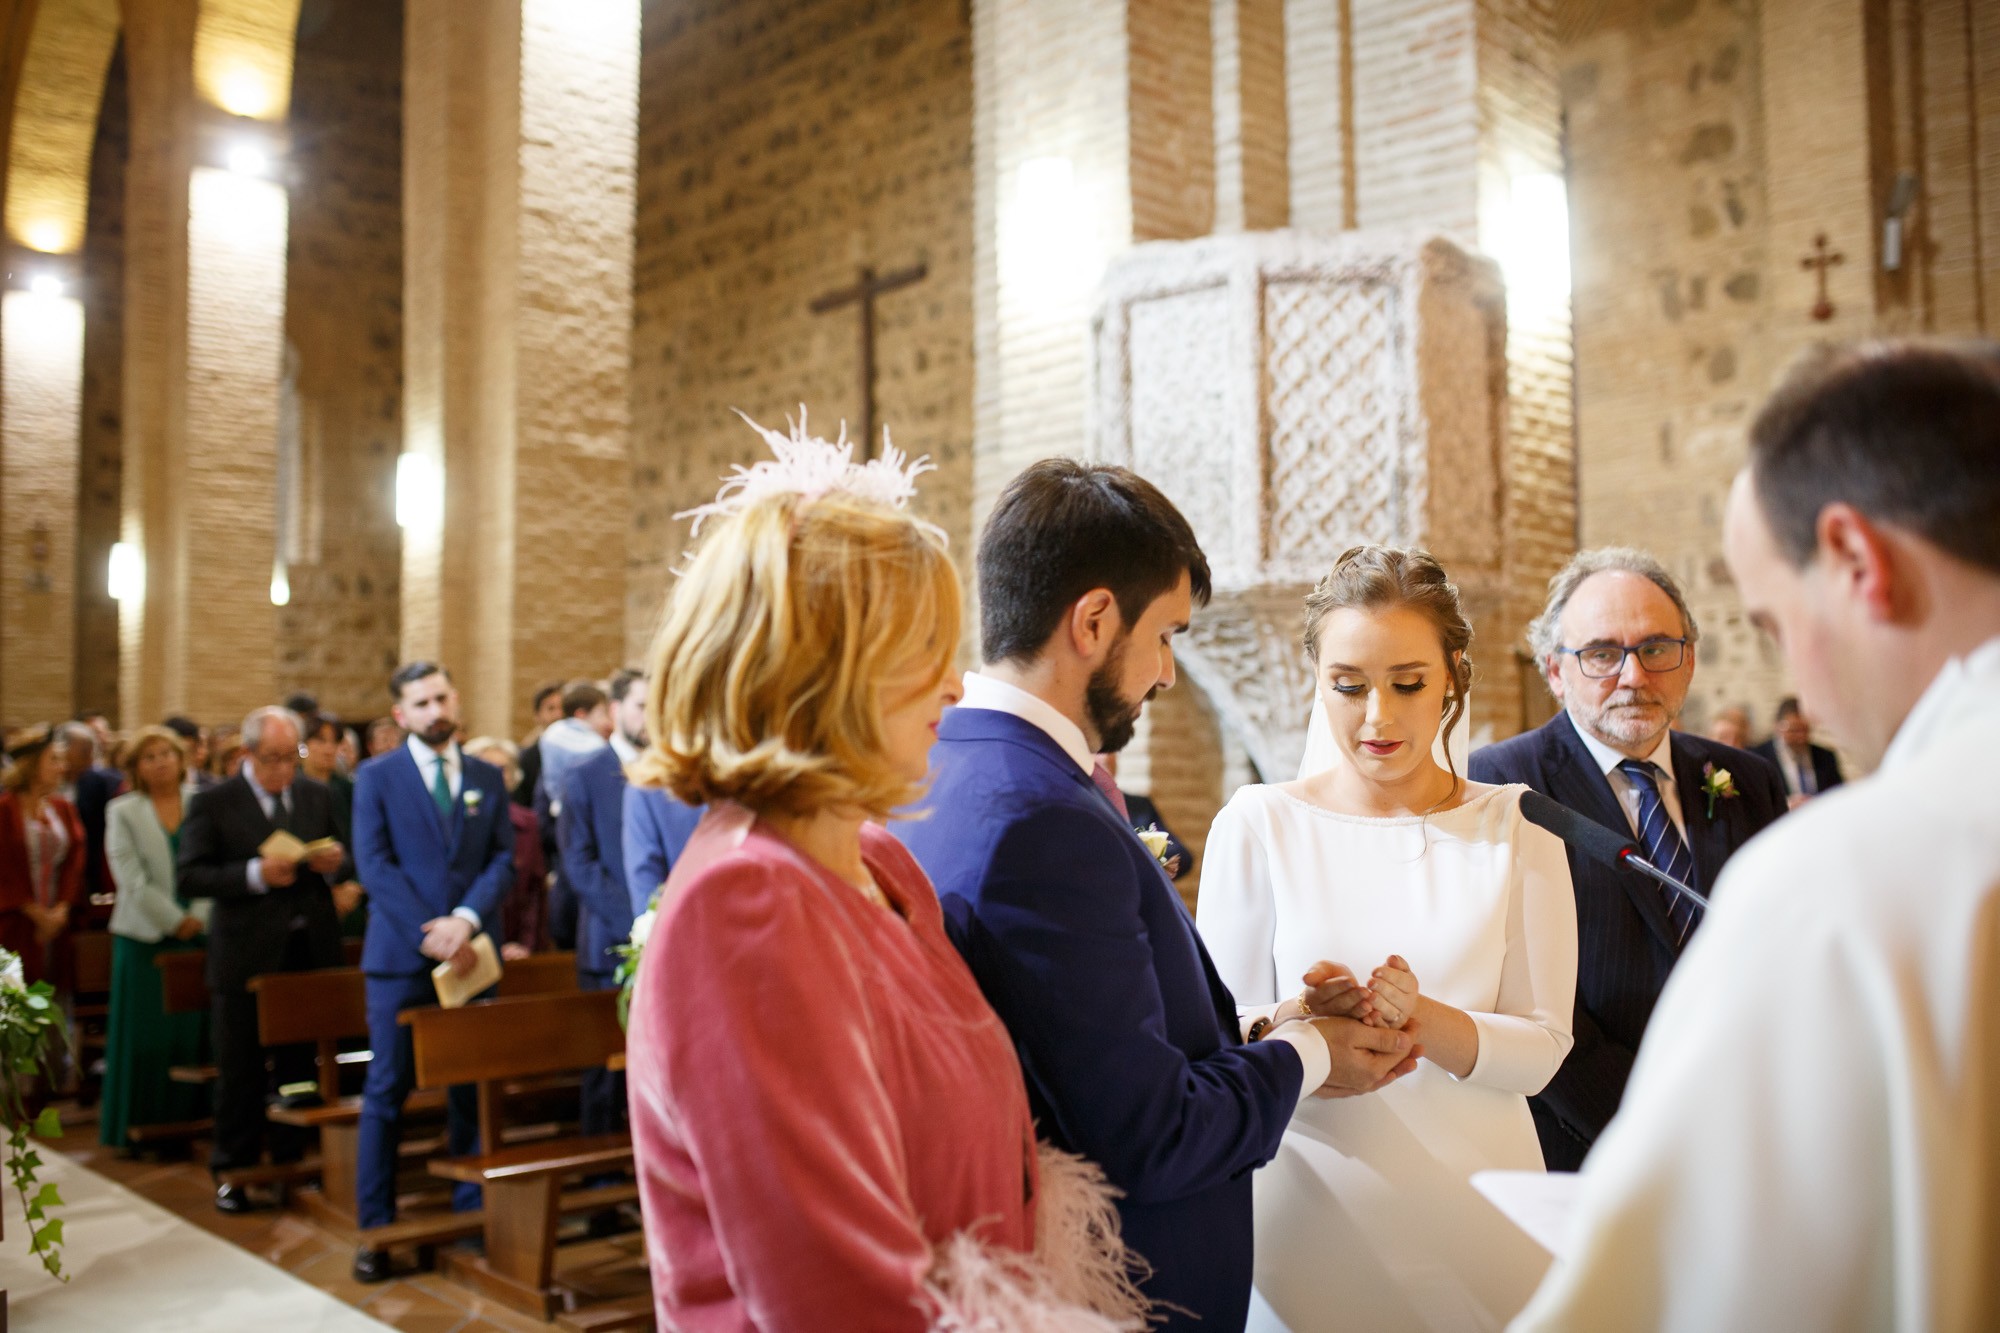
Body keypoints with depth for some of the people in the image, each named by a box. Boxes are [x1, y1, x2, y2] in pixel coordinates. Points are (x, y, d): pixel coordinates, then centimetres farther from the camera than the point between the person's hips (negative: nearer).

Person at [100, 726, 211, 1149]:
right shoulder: (122, 812, 4)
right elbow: (132, 880, -4)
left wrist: (199, 917, -10)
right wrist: (174, 921, -10)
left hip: (199, 933, 1)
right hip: (145, 936, -1)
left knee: (195, 1031, 2)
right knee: (147, 1034, 1)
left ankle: (190, 1120, 10)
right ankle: (141, 1126, 10)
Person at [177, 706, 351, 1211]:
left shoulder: (317, 796, 8)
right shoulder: (212, 804, -3)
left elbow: (344, 864, 15)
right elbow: (190, 878, -9)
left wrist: (335, 863, -9)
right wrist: (256, 874, -22)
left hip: (311, 948, 3)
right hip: (246, 956, -3)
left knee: (303, 1063, 9)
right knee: (241, 1069, 8)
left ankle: (295, 1160, 22)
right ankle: (233, 1169, 21)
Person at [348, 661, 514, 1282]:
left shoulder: (488, 777, 10)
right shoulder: (376, 776, 2)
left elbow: (503, 859, 3)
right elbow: (375, 865, -6)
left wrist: (465, 919, -14)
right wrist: (431, 935, -15)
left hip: (471, 953, 2)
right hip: (401, 955, -2)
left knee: (473, 1091, 7)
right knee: (386, 1093, 2)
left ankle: (472, 1214, 17)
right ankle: (375, 1230, 11)